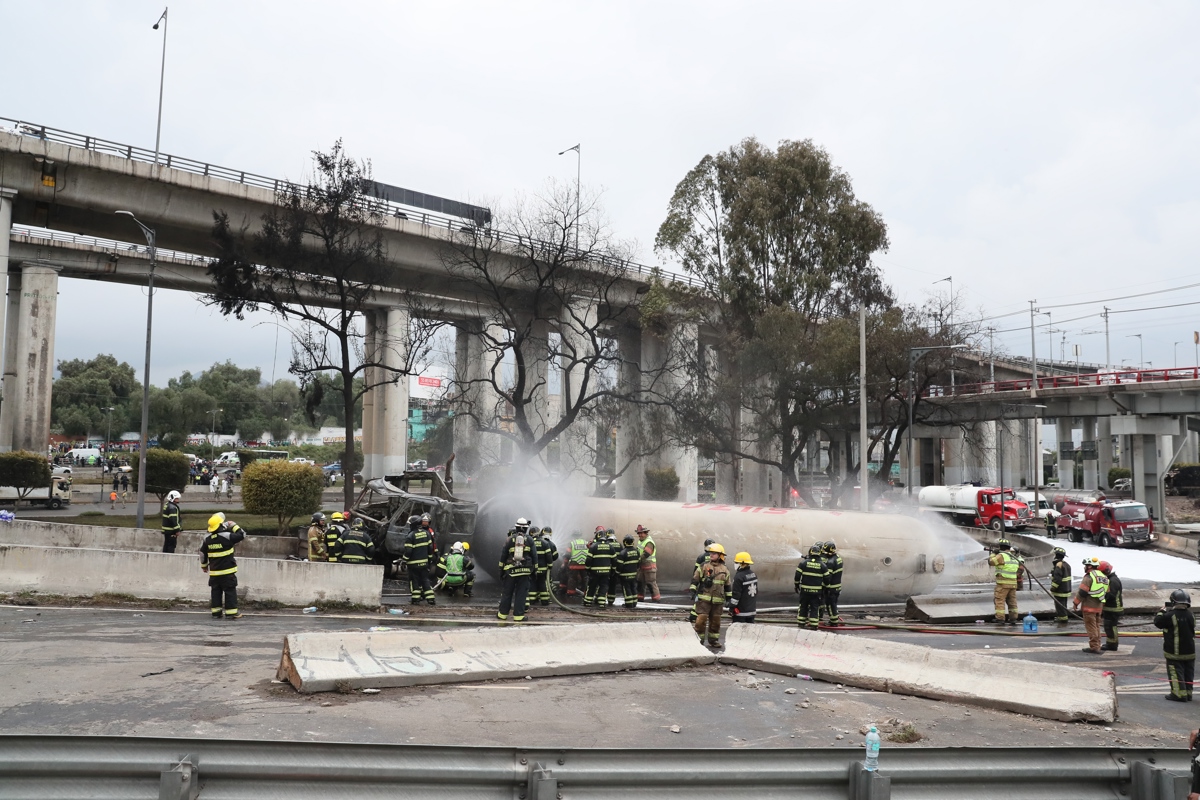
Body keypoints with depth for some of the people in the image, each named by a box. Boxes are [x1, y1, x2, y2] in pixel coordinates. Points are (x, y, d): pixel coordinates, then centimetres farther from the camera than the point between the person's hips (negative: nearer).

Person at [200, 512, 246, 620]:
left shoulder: (207, 539, 2)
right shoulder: (227, 536, -16)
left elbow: (202, 553, 12)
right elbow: (242, 535, -8)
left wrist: (204, 566, 26)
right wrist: (234, 526, 4)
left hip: (214, 571, 5)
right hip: (227, 571, -5)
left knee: (216, 591, 13)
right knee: (230, 591, 1)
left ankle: (216, 612, 16)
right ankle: (231, 612, 2)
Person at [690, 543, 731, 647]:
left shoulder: (725, 570, 10)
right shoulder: (703, 567, 0)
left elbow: (727, 585, 18)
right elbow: (695, 579, 1)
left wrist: (728, 598, 17)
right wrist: (693, 591, -8)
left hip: (718, 600, 3)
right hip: (704, 599, -3)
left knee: (715, 621, 11)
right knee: (701, 619, -7)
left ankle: (713, 640, 24)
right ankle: (698, 640, 2)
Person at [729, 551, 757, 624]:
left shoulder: (739, 577, -18)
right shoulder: (753, 574, 8)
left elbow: (736, 595, -18)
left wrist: (731, 608, -10)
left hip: (741, 612, -8)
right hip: (752, 610, 8)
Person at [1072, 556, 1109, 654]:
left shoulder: (1089, 577, -16)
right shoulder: (1103, 577, 12)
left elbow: (1082, 592, -18)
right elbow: (1106, 592, 17)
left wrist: (1075, 603, -8)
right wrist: (1102, 604, 23)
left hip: (1089, 606, -9)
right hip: (1099, 606, 9)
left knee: (1091, 627, -4)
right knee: (1096, 626, 17)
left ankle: (1094, 647, -4)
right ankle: (1097, 646, 22)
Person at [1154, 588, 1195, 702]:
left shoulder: (1170, 616, -20)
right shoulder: (1190, 615, 2)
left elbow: (1157, 622, -8)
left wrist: (1162, 611, 8)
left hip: (1174, 652, -6)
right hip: (1189, 651, 6)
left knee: (1176, 673, 0)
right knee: (1188, 673, 14)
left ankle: (1179, 694, -2)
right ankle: (1187, 693, 20)